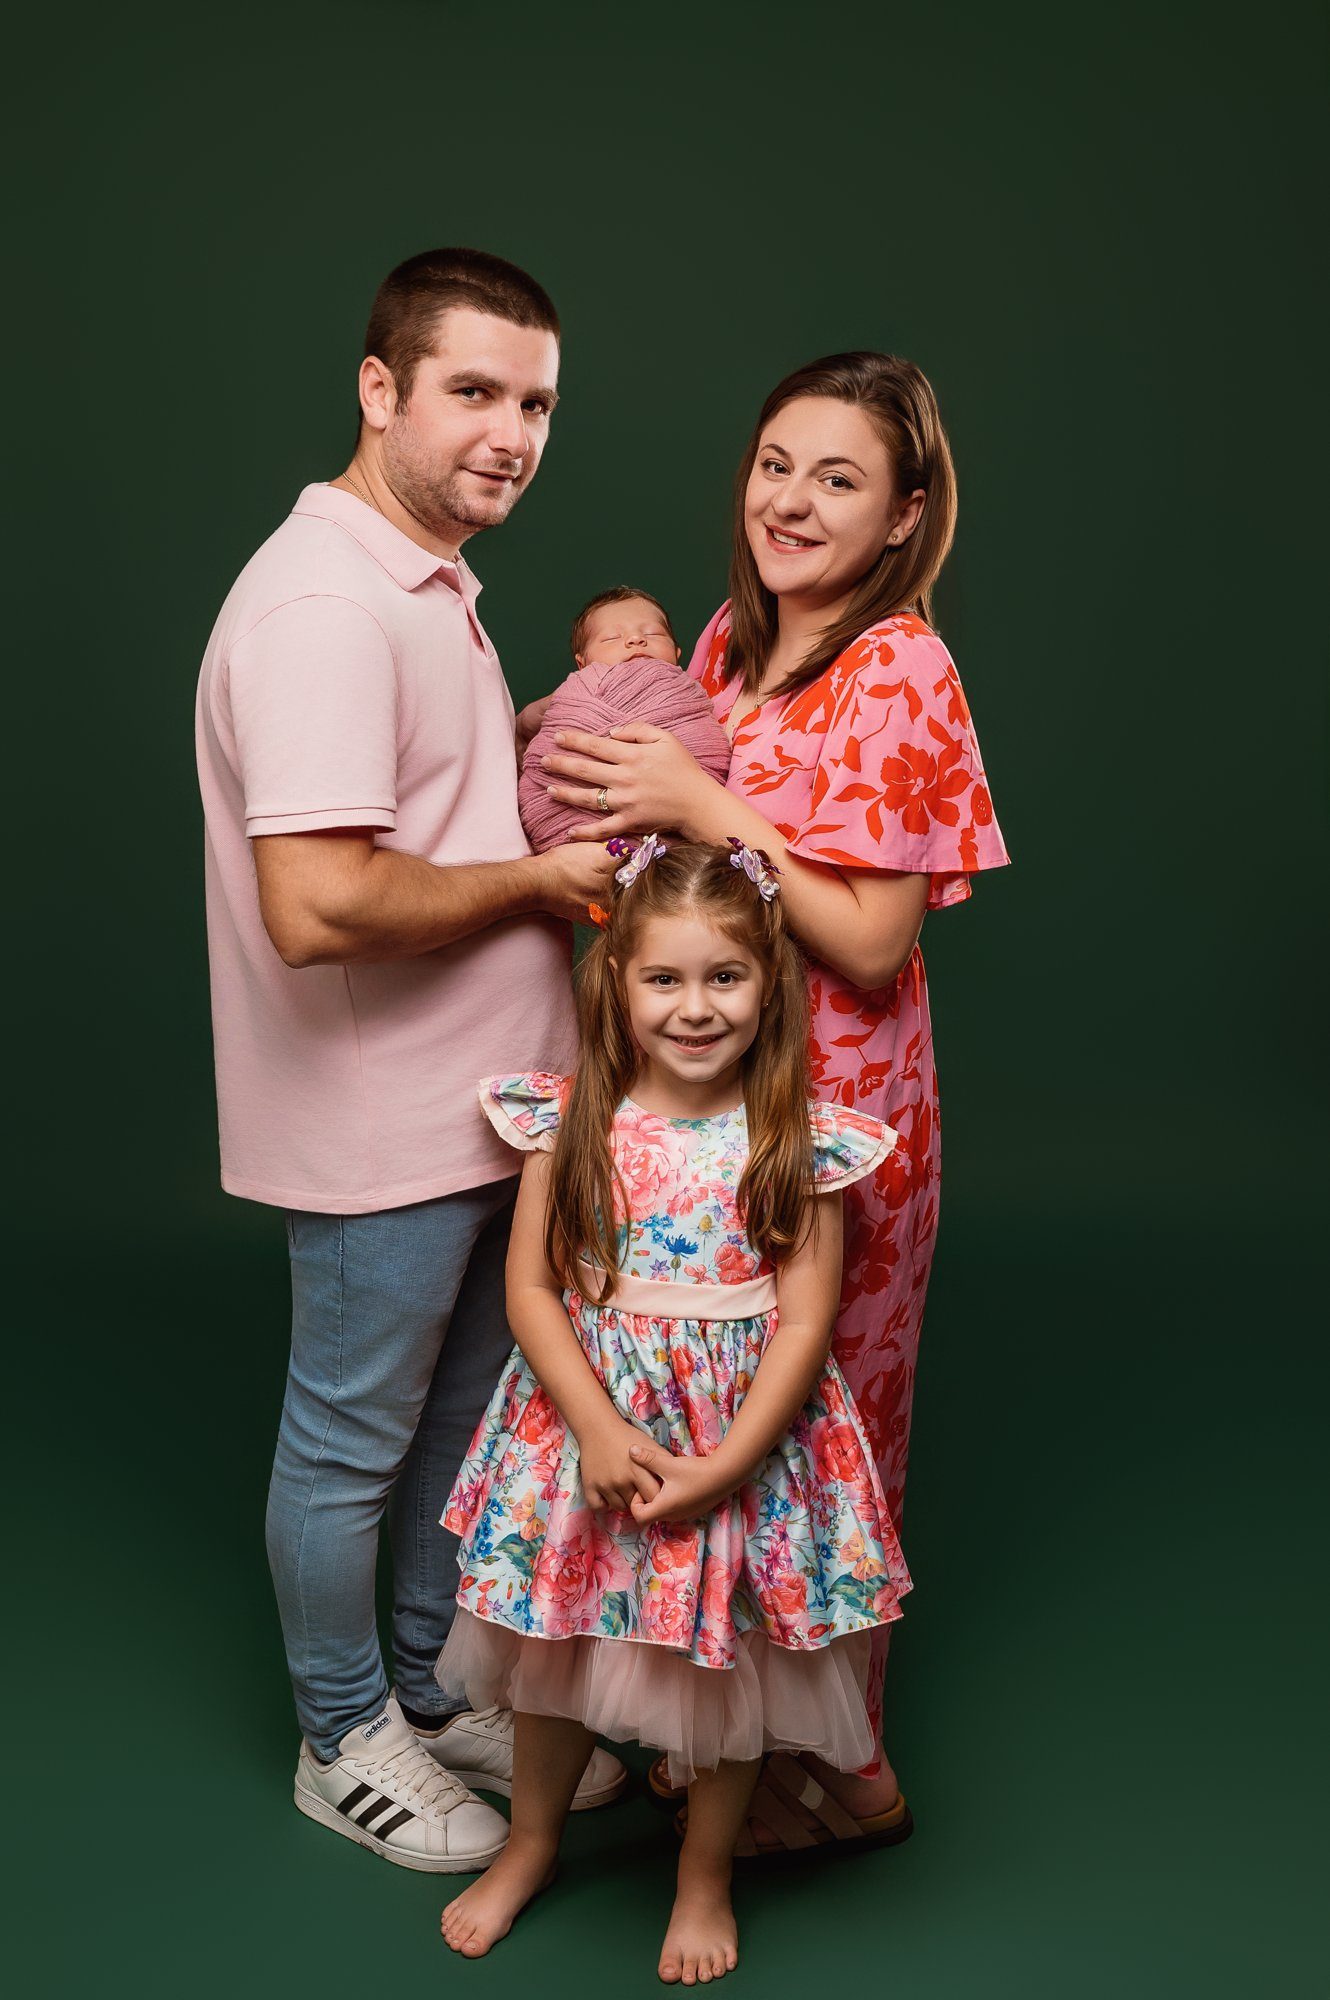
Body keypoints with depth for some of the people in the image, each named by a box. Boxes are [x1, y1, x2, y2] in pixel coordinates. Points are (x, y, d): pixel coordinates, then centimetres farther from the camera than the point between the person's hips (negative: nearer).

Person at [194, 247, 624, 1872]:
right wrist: (534, 878, -19)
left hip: (475, 1111, 10)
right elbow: (318, 905, -32)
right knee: (351, 1445, 10)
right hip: (379, 1135, -10)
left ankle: (442, 1692, 41)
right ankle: (344, 1741, 29)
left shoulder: (429, 583, 11)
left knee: (461, 1419, 22)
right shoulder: (323, 604, -23)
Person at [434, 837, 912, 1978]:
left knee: (727, 1659, 12)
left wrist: (723, 1465, -17)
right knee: (552, 1640, 16)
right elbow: (530, 1286, -7)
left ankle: (707, 1877, 38)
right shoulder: (572, 1121, -7)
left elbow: (805, 1319, -11)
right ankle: (531, 1844, 43)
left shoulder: (797, 1140, -11)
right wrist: (598, 1428, -17)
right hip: (588, 1419, 2)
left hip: (742, 1438, -1)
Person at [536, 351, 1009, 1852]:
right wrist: (610, 786, -3)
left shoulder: (901, 673, -16)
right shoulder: (730, 641, 7)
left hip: (833, 1108, -7)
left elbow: (869, 941, -19)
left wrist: (701, 806, -22)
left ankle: (845, 1767, 28)